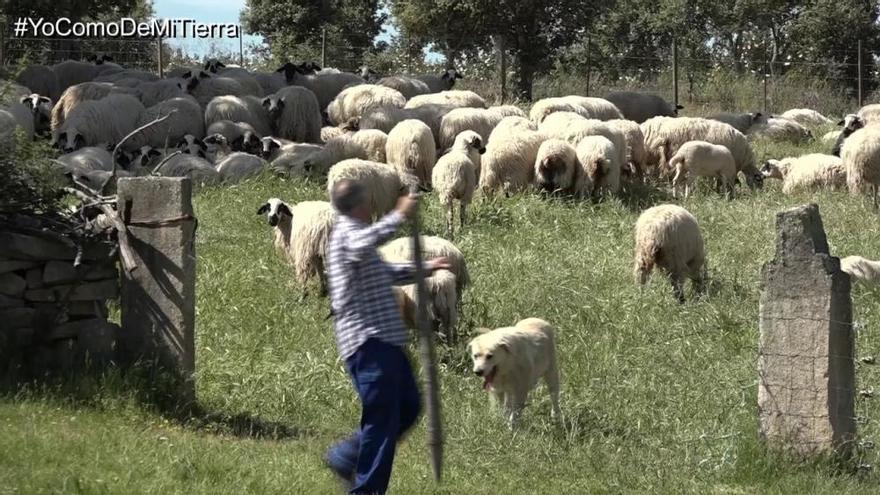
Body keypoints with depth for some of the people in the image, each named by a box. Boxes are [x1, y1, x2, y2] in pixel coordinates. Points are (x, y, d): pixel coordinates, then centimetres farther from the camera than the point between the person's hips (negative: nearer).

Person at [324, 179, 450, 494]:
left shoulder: (352, 232, 23)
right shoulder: (347, 232, -9)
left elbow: (385, 273, 39)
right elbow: (364, 245, -36)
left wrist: (425, 268, 36)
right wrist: (399, 216, -36)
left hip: (384, 340, 10)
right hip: (369, 341, -10)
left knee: (409, 406, 14)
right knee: (382, 418, -9)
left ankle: (345, 458, 21)